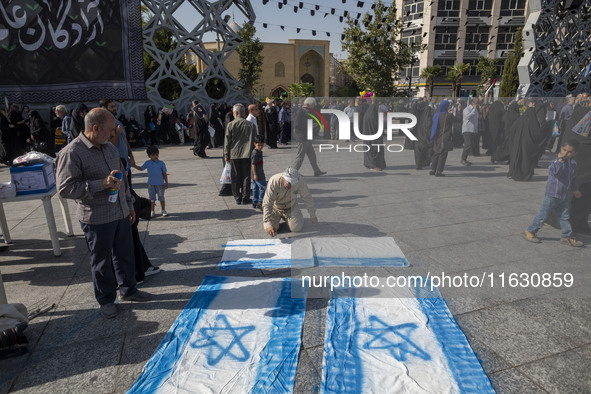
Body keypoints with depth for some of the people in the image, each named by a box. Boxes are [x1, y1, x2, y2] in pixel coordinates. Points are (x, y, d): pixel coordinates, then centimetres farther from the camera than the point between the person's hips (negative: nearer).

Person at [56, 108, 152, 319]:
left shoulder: (110, 148, 10)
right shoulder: (72, 153, -15)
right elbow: (65, 188, -21)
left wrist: (129, 204, 19)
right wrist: (102, 184, -27)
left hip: (121, 214, 7)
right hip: (97, 219, -7)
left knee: (125, 255, 18)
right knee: (101, 261, 9)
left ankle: (128, 289, 36)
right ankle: (106, 300, 27)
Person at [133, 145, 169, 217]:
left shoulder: (161, 163, -4)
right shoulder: (147, 163, 2)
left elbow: (164, 173, 0)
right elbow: (141, 168, 18)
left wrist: (166, 183, 0)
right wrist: (134, 166, 2)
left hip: (160, 184, -2)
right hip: (151, 184, 2)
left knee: (161, 198, 7)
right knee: (152, 199, 9)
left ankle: (164, 211, 20)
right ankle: (153, 212, 20)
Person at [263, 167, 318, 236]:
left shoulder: (300, 181, -30)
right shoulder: (274, 182, -36)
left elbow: (307, 197, -14)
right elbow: (267, 204, -36)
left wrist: (313, 215, -8)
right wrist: (268, 224, -43)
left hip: (291, 207, 1)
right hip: (276, 207, -1)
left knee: (296, 228, -12)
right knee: (269, 229, -11)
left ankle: (286, 217, 21)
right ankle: (278, 216, 22)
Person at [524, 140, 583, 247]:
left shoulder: (573, 164, 7)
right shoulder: (556, 162, -14)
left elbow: (572, 178, 21)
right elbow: (556, 172, -35)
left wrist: (574, 189, 21)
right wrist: (560, 160, -31)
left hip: (564, 196, 7)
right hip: (552, 195, -7)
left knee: (565, 217, 13)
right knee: (543, 215, 1)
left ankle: (567, 237, 24)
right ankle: (530, 232, 13)